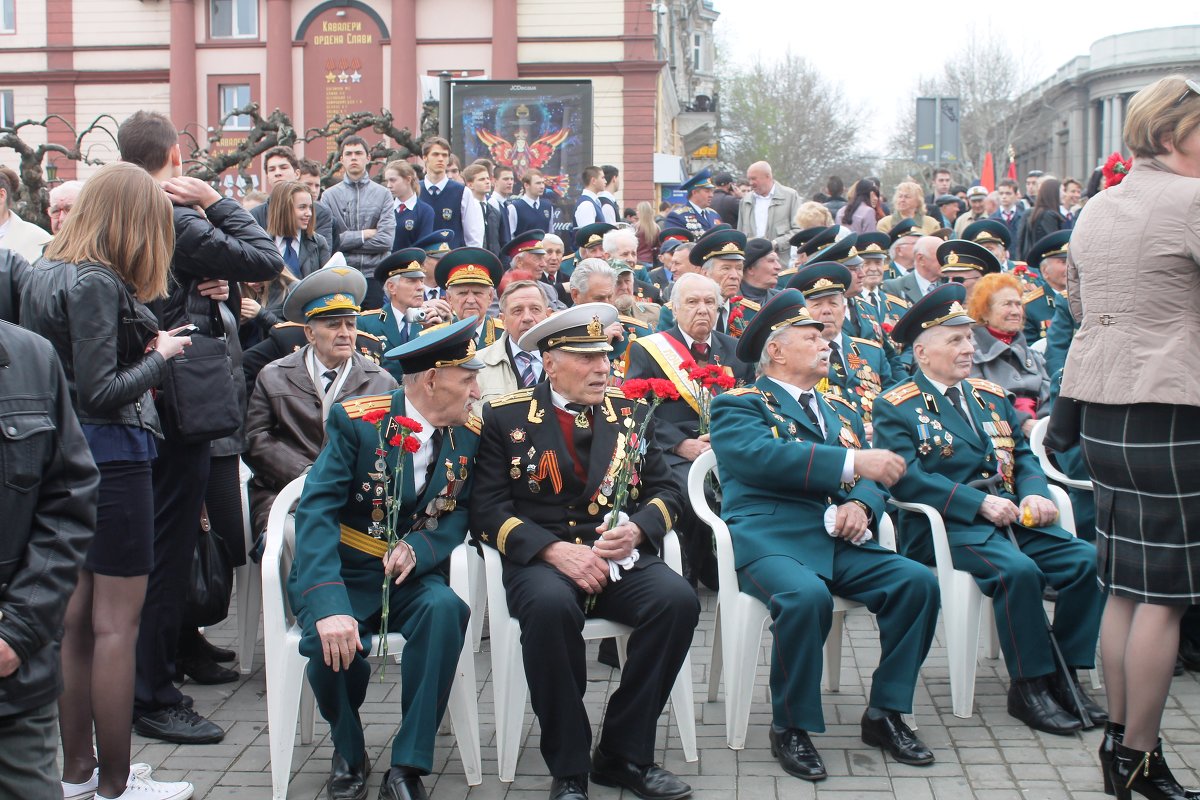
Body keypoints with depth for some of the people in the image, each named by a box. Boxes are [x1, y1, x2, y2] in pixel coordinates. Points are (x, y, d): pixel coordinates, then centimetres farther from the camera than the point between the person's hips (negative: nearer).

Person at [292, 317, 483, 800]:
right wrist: (329, 605, -37)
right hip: (344, 575, -2)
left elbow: (461, 511, 4)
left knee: (445, 610, -32)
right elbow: (316, 512, -22)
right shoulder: (356, 420, -13)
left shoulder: (469, 434, 1)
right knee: (334, 643, -33)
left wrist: (420, 548, -20)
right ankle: (349, 754, 1)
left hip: (411, 579, 3)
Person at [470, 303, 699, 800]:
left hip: (619, 556, 3)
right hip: (540, 559, -3)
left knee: (677, 600, -27)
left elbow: (665, 491, 13)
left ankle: (624, 754, -11)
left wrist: (637, 529, -10)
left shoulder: (629, 413, 14)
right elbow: (488, 509, -4)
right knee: (550, 606, -37)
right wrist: (555, 550, -19)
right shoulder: (505, 417, 3)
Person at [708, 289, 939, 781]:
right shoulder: (738, 406, 6)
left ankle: (885, 713, -3)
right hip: (771, 540, -6)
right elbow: (763, 455, -15)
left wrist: (862, 504, -8)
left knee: (917, 582, -18)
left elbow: (873, 478, 18)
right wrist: (852, 462, -22)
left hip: (840, 543, 6)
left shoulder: (840, 412, 26)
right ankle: (789, 727, -14)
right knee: (806, 596, -36)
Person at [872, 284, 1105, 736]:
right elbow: (907, 478, -12)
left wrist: (1034, 494, -5)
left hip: (1011, 518, 6)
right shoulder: (896, 407, 0)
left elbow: (1023, 456, 19)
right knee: (1016, 569, -33)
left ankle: (1066, 676, -5)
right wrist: (980, 503, -19)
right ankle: (1029, 687, -17)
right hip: (943, 525, -6)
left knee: (1086, 560, -17)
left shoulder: (991, 397, 21)